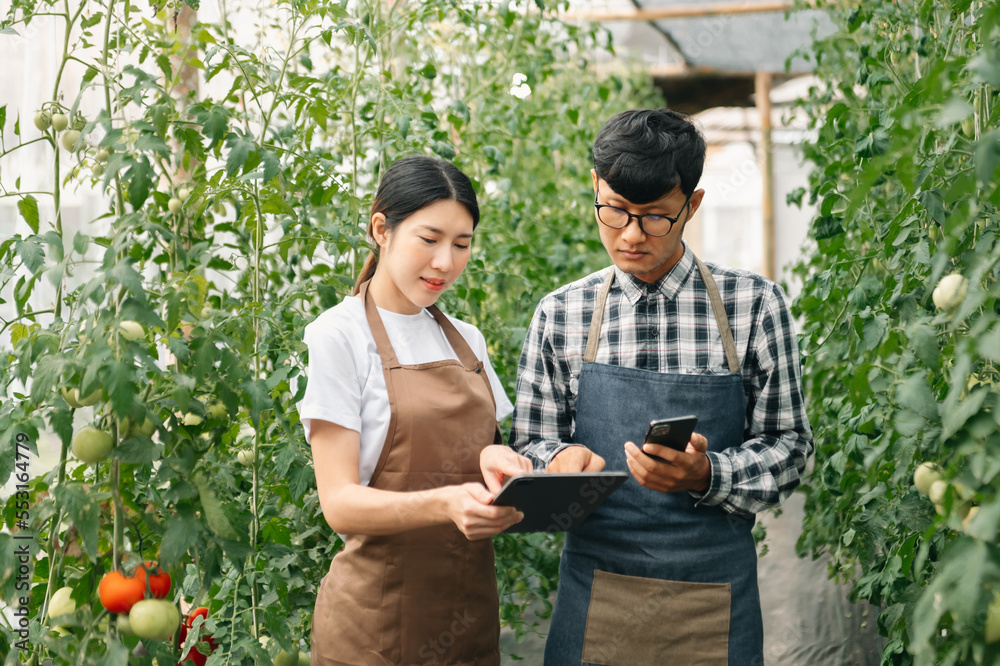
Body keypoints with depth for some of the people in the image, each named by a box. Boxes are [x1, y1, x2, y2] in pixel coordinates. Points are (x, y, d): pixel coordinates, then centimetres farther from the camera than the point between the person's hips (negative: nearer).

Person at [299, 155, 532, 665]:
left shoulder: (467, 340, 9)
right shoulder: (338, 335, -9)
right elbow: (339, 502, -15)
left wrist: (499, 461, -9)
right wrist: (446, 504, -32)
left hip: (470, 610, 6)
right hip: (378, 622, -5)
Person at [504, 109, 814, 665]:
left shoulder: (754, 305, -2)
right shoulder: (560, 314, 3)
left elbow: (789, 448, 0)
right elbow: (530, 440, 9)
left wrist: (706, 476, -18)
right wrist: (560, 459, -13)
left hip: (714, 600, -1)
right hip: (594, 591, 1)